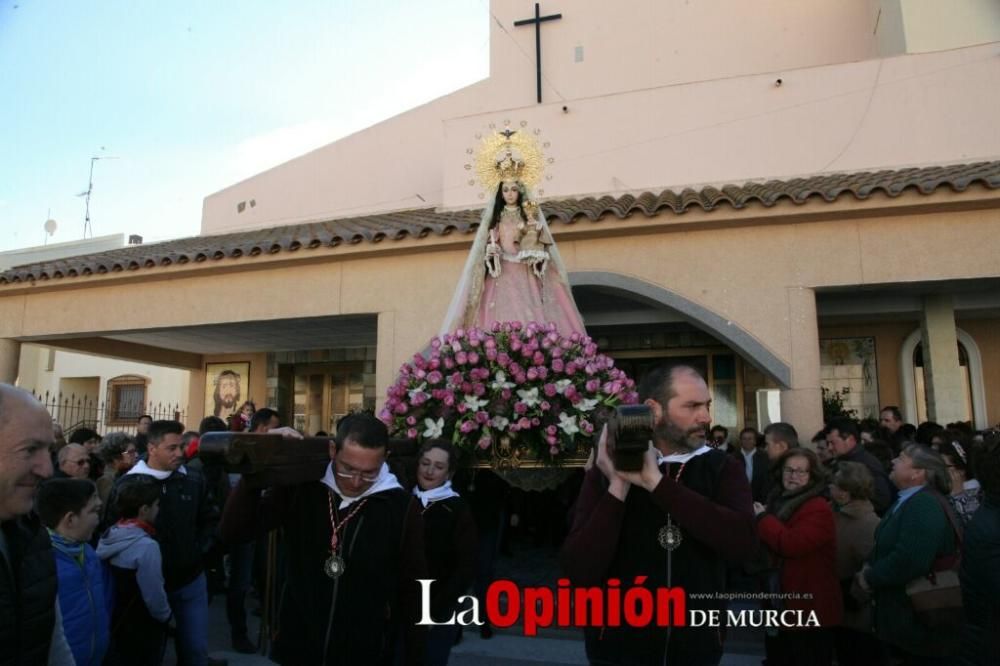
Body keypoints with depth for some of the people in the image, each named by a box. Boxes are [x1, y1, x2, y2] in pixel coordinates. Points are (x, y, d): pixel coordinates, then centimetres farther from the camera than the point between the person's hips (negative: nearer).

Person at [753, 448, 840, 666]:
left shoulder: (818, 509, -18)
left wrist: (763, 518, -17)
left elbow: (792, 544, -32)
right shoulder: (779, 501, 11)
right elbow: (765, 545, 23)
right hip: (779, 603, 9)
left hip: (809, 607, -9)